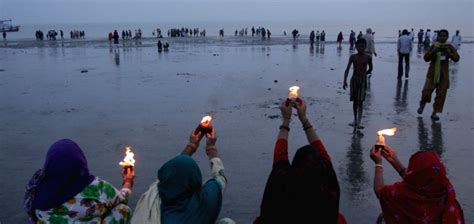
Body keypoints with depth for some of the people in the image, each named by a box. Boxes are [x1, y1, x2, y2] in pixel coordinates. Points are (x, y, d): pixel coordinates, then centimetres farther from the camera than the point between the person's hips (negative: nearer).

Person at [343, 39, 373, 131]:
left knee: (360, 101, -7)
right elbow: (347, 69, -7)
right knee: (354, 101, 11)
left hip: (363, 80, -1)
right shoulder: (353, 57, -3)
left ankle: (358, 122, -9)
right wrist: (345, 81, -15)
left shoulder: (368, 57, -3)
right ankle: (355, 120, 25)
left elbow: (370, 69, 13)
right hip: (354, 79, 1)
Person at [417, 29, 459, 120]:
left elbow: (456, 58, -7)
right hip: (432, 73, -1)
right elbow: (426, 58, -8)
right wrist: (433, 51, -21)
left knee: (441, 94, 1)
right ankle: (422, 105, 19)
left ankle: (434, 113, 13)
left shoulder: (449, 47, 1)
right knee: (426, 91, -11)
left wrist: (449, 52, -22)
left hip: (444, 74, 2)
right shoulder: (434, 46, -2)